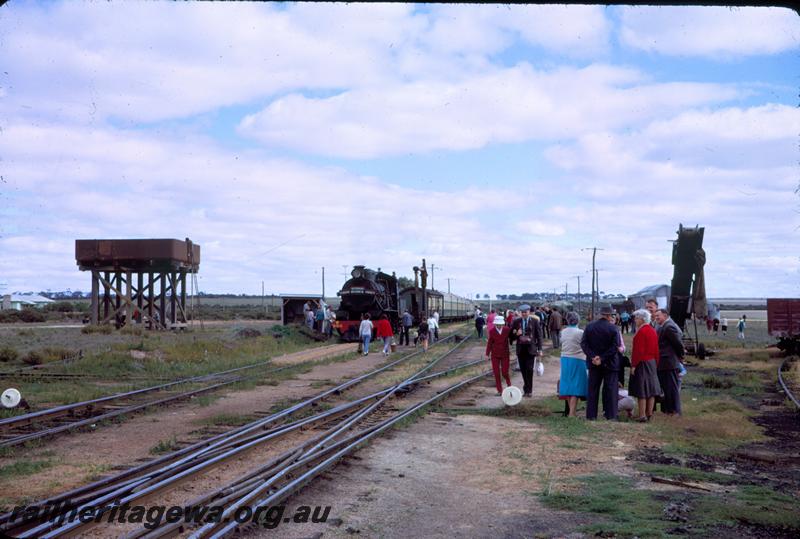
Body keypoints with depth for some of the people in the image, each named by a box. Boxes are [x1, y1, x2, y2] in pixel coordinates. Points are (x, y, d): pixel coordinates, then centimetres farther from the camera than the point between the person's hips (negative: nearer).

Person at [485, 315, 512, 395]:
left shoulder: (507, 330, -2)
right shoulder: (492, 332, -2)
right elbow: (490, 343, 2)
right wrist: (487, 354, 1)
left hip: (505, 354, -1)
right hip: (495, 355, 1)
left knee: (505, 372, -1)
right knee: (496, 373, 0)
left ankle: (509, 384, 31)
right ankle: (500, 391, 10)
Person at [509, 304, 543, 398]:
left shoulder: (534, 321, 0)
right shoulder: (516, 322, 6)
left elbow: (539, 335, 2)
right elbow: (511, 335, 10)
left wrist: (539, 349, -3)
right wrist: (516, 334, -13)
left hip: (530, 349, -3)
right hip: (520, 349, 3)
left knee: (529, 369, -7)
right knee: (523, 370, 5)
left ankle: (529, 390, -1)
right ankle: (527, 388, 18)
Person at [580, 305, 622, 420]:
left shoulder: (589, 326, 0)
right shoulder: (613, 328, -11)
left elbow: (583, 343, -5)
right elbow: (615, 347, -17)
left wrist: (592, 357, -10)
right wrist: (603, 359, -15)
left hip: (594, 363, 3)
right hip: (609, 363, -3)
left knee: (592, 389, 9)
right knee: (610, 389, 5)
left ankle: (591, 415, 10)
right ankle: (610, 414, 4)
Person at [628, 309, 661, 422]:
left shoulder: (641, 332, -16)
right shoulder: (653, 331, 10)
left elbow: (638, 350, -20)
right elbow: (656, 350, 13)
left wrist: (633, 365, -16)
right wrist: (656, 364, 18)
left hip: (642, 363, -9)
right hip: (652, 362, 9)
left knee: (641, 391, -6)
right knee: (651, 389, 11)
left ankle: (642, 415, -6)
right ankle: (649, 413, 16)